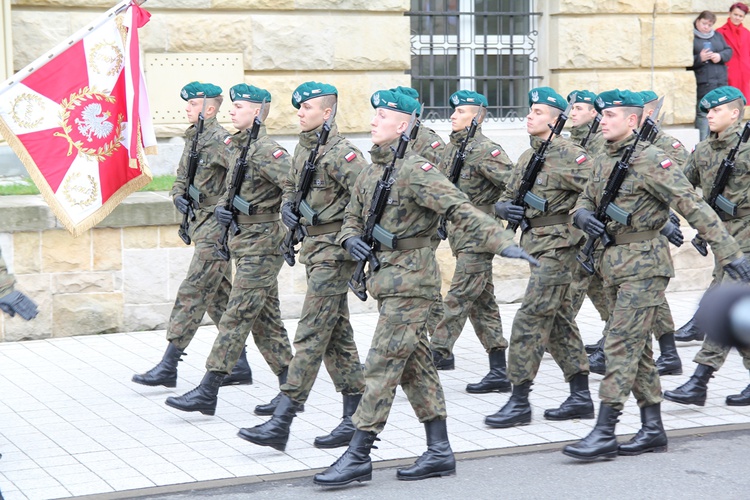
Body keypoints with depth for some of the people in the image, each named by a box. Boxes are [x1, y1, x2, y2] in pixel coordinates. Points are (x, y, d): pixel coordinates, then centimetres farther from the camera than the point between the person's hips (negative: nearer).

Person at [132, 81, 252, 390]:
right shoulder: (192, 139, 13)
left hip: (217, 226, -10)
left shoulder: (219, 140, -15)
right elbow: (181, 178, 21)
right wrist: (178, 196, 0)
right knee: (220, 297, 12)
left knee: (192, 294, -8)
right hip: (203, 224, 10)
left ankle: (168, 368, -5)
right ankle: (240, 366, 19)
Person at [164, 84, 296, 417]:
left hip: (262, 243, -10)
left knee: (237, 317, -6)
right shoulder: (234, 146, 13)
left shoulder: (265, 151, -16)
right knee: (266, 319, 11)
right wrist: (221, 207, 2)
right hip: (245, 241, 10)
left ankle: (207, 392, -4)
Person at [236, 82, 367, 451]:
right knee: (338, 335, 12)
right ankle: (356, 419, 18)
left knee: (311, 334, -9)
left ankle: (281, 422, -9)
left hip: (334, 251, -10)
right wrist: (287, 207, 6)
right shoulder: (302, 149, 12)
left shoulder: (339, 152, -15)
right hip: (313, 247, 10)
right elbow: (290, 187, 26)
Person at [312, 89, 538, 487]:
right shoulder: (371, 170, 12)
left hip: (410, 279, -9)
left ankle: (358, 457, -4)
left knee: (382, 365, -8)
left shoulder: (414, 169, -15)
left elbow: (460, 209, -23)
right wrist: (351, 239, -2)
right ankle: (439, 452, 18)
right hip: (387, 278, 9)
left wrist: (502, 242, -34)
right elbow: (352, 218, 21)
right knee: (414, 365, 11)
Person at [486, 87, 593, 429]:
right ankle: (581, 397, 19)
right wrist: (507, 209, -3)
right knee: (558, 321, 12)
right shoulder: (527, 157, 15)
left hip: (558, 244, -9)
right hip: (536, 245, 9)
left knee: (530, 319, -10)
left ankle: (520, 402, -6)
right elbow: (506, 199, 18)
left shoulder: (568, 155, -11)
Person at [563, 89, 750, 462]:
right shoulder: (602, 163, 12)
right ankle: (652, 429, 18)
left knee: (621, 344, -11)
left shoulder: (650, 160, -13)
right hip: (613, 264, 9)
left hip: (644, 263, -9)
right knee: (637, 346, 11)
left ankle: (605, 433, -9)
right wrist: (583, 216, -6)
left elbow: (694, 206, -16)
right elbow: (584, 202, 21)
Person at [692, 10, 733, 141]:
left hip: (721, 82, 6)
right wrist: (699, 58, -23)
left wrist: (720, 56, -6)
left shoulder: (718, 36, 17)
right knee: (702, 114, -9)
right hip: (702, 84, -6)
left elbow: (729, 51, 14)